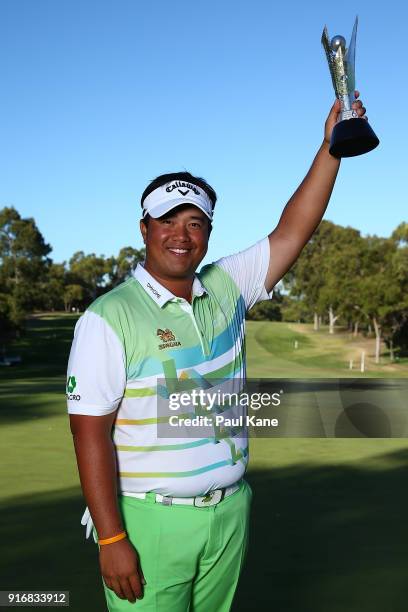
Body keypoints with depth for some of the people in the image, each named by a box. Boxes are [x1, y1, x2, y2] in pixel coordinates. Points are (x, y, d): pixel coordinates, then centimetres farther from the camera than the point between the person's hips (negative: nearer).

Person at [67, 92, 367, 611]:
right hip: (150, 520, -5)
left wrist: (331, 146, -2)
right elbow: (90, 434, -15)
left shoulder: (226, 288, 4)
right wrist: (111, 539, -18)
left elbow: (292, 232, 4)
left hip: (229, 511, 5)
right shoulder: (108, 318, -13)